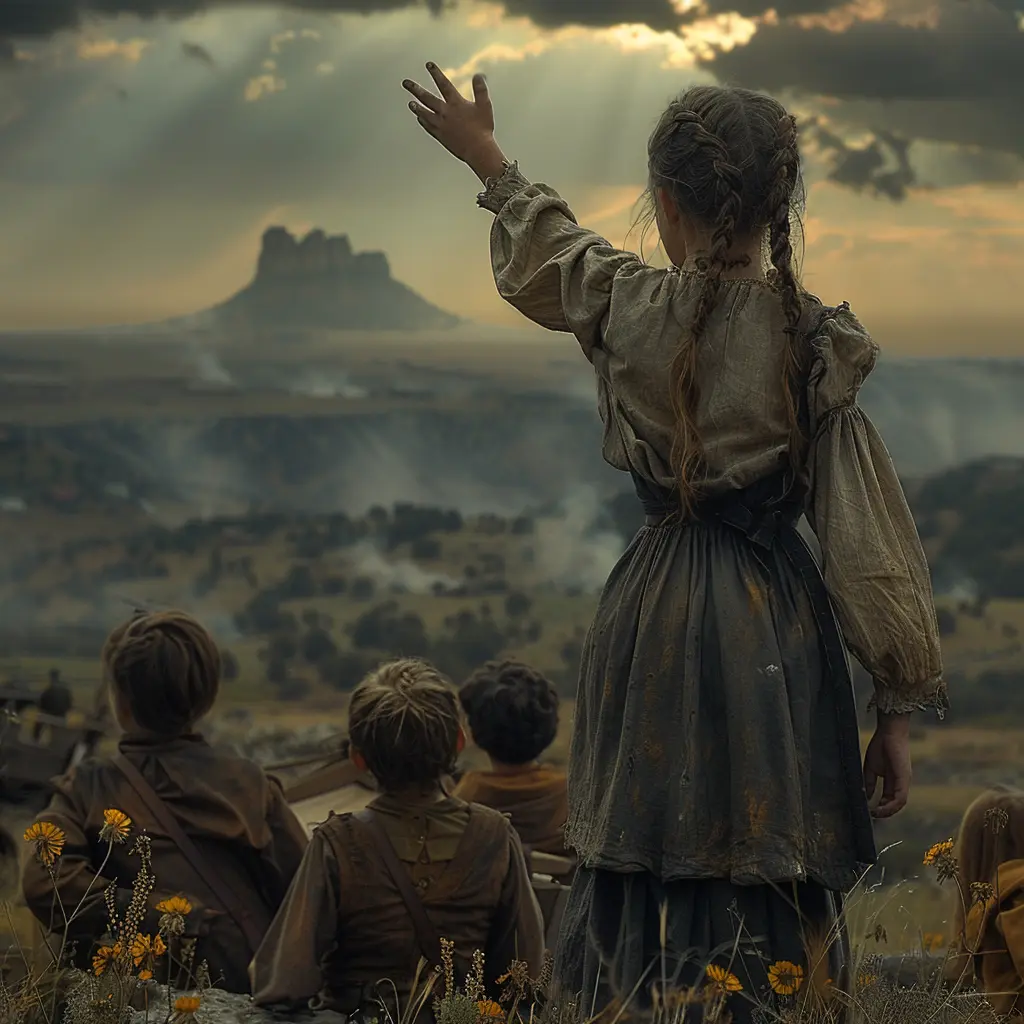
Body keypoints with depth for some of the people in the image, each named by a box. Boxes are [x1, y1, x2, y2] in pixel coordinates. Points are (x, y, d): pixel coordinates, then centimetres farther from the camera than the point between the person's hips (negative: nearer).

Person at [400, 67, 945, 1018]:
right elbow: (867, 538, -6)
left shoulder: (625, 308, -3)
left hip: (651, 619, 2)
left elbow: (546, 255, 22)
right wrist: (897, 711, 1)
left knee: (641, 887, 10)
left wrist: (488, 161, 42)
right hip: (777, 635, -2)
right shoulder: (818, 342, -7)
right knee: (770, 910, 2)